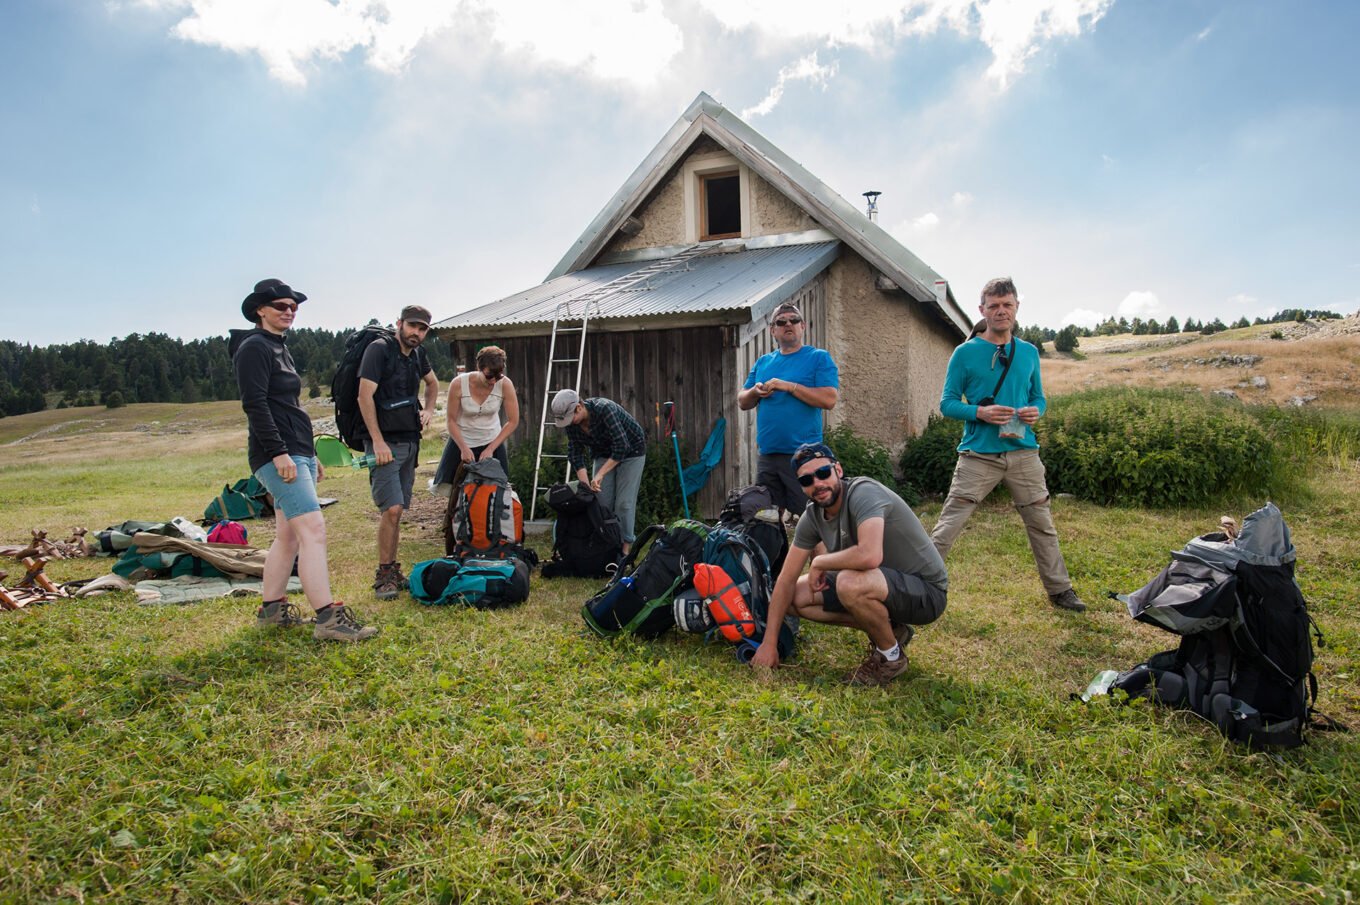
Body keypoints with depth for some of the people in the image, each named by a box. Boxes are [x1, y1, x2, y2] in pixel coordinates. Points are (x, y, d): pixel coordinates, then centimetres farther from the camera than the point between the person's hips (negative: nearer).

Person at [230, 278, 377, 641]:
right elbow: (255, 405, -17)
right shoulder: (254, 348, -7)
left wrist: (310, 455, 23)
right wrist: (278, 452, -23)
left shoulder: (279, 348, 22)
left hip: (297, 453, 10)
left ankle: (272, 609, 21)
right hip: (278, 455, -10)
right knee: (313, 529, -17)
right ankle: (328, 618, -18)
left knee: (288, 536, 12)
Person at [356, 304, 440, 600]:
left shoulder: (418, 355, 13)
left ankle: (393, 571, 19)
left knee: (397, 510, 11)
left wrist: (428, 410, 15)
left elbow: (432, 382, 34)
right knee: (391, 508, -15)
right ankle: (383, 576, -3)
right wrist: (378, 441, -20)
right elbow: (365, 396, -15)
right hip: (385, 442, -7)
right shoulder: (379, 349, -8)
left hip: (410, 442, 7)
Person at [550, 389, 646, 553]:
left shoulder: (605, 409, -35)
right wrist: (586, 486, -18)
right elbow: (575, 454, -10)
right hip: (603, 453, 6)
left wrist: (600, 474, -35)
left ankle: (626, 547, -2)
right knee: (602, 501, -2)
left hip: (631, 450, -6)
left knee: (624, 502, -10)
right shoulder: (571, 422, -15)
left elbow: (622, 446, -36)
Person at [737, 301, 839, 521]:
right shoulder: (763, 362, 16)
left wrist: (788, 386, -14)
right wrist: (755, 392, -4)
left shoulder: (819, 358, 0)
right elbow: (742, 403, 18)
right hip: (767, 454, 6)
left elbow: (829, 399, -12)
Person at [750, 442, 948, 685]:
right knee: (799, 595, 2)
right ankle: (888, 631, 11)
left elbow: (870, 555, -43)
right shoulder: (812, 517, -2)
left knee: (849, 582, -36)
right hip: (881, 587, 8)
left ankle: (891, 657, -7)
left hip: (927, 591, -8)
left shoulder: (863, 492, -25)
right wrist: (769, 643, 0)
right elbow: (786, 579, 2)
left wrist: (819, 562, -22)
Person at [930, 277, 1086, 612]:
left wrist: (1036, 411, -5)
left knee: (1042, 523, 12)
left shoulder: (1029, 352, 11)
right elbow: (948, 403, -2)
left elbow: (1039, 397, 18)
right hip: (978, 455, -4)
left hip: (1023, 452, 4)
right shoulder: (965, 353, -1)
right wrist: (981, 412, -19)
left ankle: (1059, 590, 28)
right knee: (948, 524, -7)